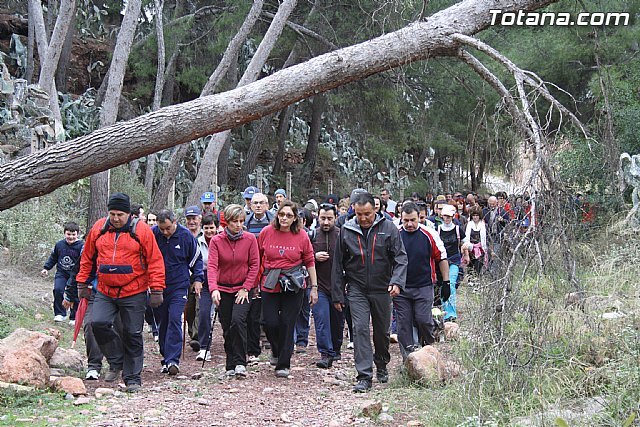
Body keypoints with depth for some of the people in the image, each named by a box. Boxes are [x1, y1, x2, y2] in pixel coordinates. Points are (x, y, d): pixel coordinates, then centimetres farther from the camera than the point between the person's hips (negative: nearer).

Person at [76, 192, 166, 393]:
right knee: (98, 323, -17)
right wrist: (82, 283, 13)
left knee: (133, 335, 2)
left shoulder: (141, 230, -6)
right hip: (105, 292, 3)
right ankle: (116, 362, 5)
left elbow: (155, 261, -6)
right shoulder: (98, 228, 5)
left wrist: (156, 290, -10)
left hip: (134, 293, -3)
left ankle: (133, 378, 15)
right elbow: (87, 257, 15)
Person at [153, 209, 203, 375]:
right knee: (162, 323, 8)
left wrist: (197, 279, 4)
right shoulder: (152, 234, -6)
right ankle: (166, 358, 18)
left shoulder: (186, 235, -6)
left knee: (174, 320, -15)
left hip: (178, 286, -2)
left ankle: (172, 360, -17)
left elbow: (196, 258, 8)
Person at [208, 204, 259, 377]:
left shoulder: (250, 239, -4)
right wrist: (213, 288, -28)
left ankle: (240, 363, -14)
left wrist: (246, 288, -9)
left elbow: (254, 265, -1)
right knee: (227, 328, 5)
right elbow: (212, 266, -13)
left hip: (243, 288, -2)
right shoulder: (216, 241, -5)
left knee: (238, 320, -21)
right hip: (223, 290, 2)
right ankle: (231, 366, 16)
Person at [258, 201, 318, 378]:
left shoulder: (301, 236, -2)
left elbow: (310, 262, 6)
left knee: (287, 324, -2)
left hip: (294, 286, -1)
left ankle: (283, 364, 8)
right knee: (270, 322, -4)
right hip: (270, 285, 1)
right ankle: (276, 350, 28)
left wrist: (314, 287, 6)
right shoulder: (266, 232, 0)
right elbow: (257, 258, 10)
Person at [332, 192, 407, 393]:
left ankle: (382, 366, 38)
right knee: (360, 329, -12)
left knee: (382, 331, 14)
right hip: (357, 289, 0)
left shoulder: (388, 228, -5)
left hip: (382, 289, 0)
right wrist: (337, 295, 4)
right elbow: (338, 264, 4)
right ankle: (364, 377, -11)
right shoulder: (346, 231, -2)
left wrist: (397, 281, -21)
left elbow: (400, 257, -5)